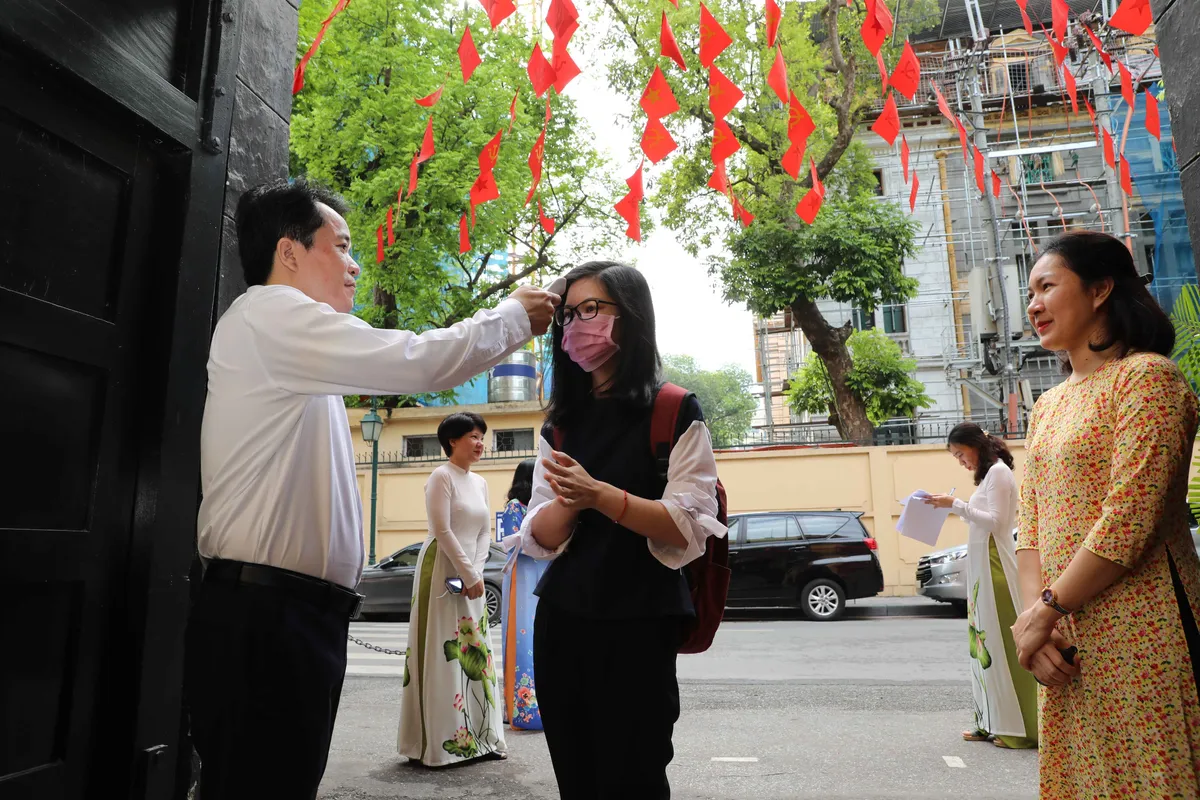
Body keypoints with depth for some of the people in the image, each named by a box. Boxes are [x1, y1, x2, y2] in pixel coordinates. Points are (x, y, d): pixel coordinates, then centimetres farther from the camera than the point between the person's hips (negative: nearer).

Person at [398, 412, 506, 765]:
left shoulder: (480, 482, 13)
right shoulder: (442, 477, -9)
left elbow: (485, 532, 11)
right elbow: (442, 531, -16)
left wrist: (477, 572, -4)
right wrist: (469, 575, -16)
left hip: (471, 574, 8)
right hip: (442, 573, -8)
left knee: (474, 652, 10)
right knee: (442, 654, -4)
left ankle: (475, 736, 20)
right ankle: (439, 742, 5)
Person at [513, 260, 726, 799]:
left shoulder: (674, 411, -6)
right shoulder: (561, 423, 8)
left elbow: (690, 528, -14)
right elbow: (539, 539, 3)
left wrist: (599, 495, -27)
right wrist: (569, 501, -18)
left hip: (637, 623, -5)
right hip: (560, 619, 5)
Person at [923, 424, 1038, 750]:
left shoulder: (998, 472, -9)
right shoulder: (988, 474, 18)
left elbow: (996, 521, -16)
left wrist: (956, 505, -18)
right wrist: (957, 508, 7)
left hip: (995, 566, -9)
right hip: (982, 567, 9)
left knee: (1003, 642, -6)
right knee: (985, 642, 8)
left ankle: (1019, 728, -1)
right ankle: (992, 723, 13)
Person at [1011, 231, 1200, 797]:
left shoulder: (1146, 377, -7)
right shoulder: (1047, 406, 16)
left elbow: (1128, 521, -17)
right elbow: (1031, 531, 11)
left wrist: (1045, 611, -12)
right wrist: (1035, 616, -4)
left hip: (1139, 633, -7)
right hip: (1069, 648, 7)